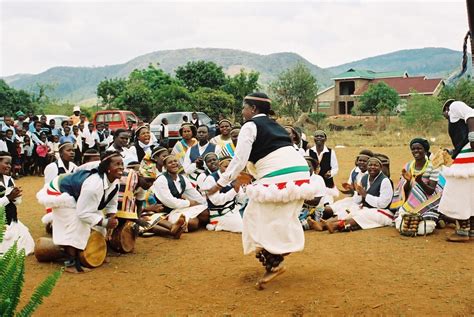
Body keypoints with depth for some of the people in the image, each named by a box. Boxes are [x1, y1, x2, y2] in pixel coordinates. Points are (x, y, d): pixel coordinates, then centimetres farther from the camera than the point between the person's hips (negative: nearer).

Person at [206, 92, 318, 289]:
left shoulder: (250, 126, 2)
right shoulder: (274, 126, 26)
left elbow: (239, 159, -5)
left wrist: (220, 184, 0)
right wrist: (251, 176, 36)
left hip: (278, 177, -8)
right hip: (299, 173, 8)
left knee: (261, 220, 2)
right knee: (284, 219, 15)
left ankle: (273, 264, 0)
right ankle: (275, 262, 19)